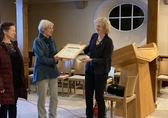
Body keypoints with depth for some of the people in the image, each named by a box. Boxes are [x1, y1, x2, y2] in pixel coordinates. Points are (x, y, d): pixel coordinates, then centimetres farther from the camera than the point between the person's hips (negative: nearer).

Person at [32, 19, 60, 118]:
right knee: (42, 98, 2)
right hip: (42, 73, -7)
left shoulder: (52, 41, 11)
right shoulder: (37, 41, -10)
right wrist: (53, 60, -26)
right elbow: (41, 58, -17)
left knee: (54, 97, 10)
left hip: (53, 71, 7)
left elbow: (55, 55, 12)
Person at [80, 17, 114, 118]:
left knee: (99, 95, 3)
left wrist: (90, 60, -26)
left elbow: (104, 60, -17)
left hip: (101, 72, -6)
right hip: (89, 69, 6)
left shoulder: (108, 42, -16)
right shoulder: (94, 36, 2)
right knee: (88, 94, 11)